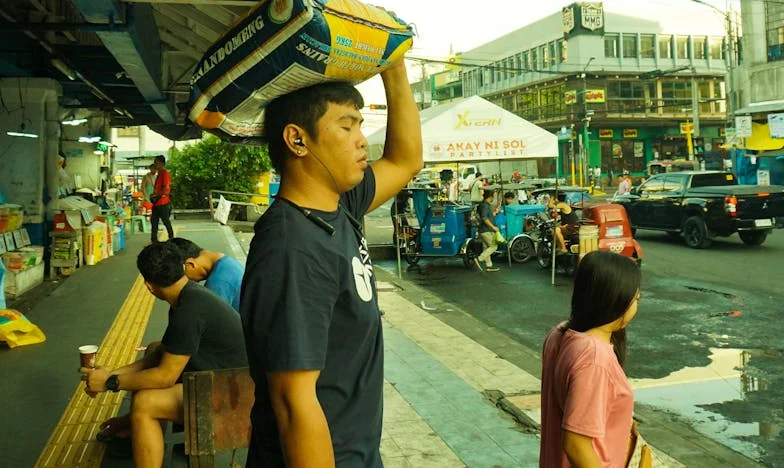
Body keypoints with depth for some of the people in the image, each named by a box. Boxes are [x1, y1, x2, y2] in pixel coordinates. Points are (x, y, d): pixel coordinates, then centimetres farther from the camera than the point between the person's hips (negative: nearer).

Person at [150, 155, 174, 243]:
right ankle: (154, 241, 15)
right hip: (156, 202, 10)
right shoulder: (159, 174, 17)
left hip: (163, 202, -10)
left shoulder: (165, 173, -13)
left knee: (166, 221, -3)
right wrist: (153, 195, 10)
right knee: (154, 220, 10)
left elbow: (166, 188, -22)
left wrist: (155, 194, -16)